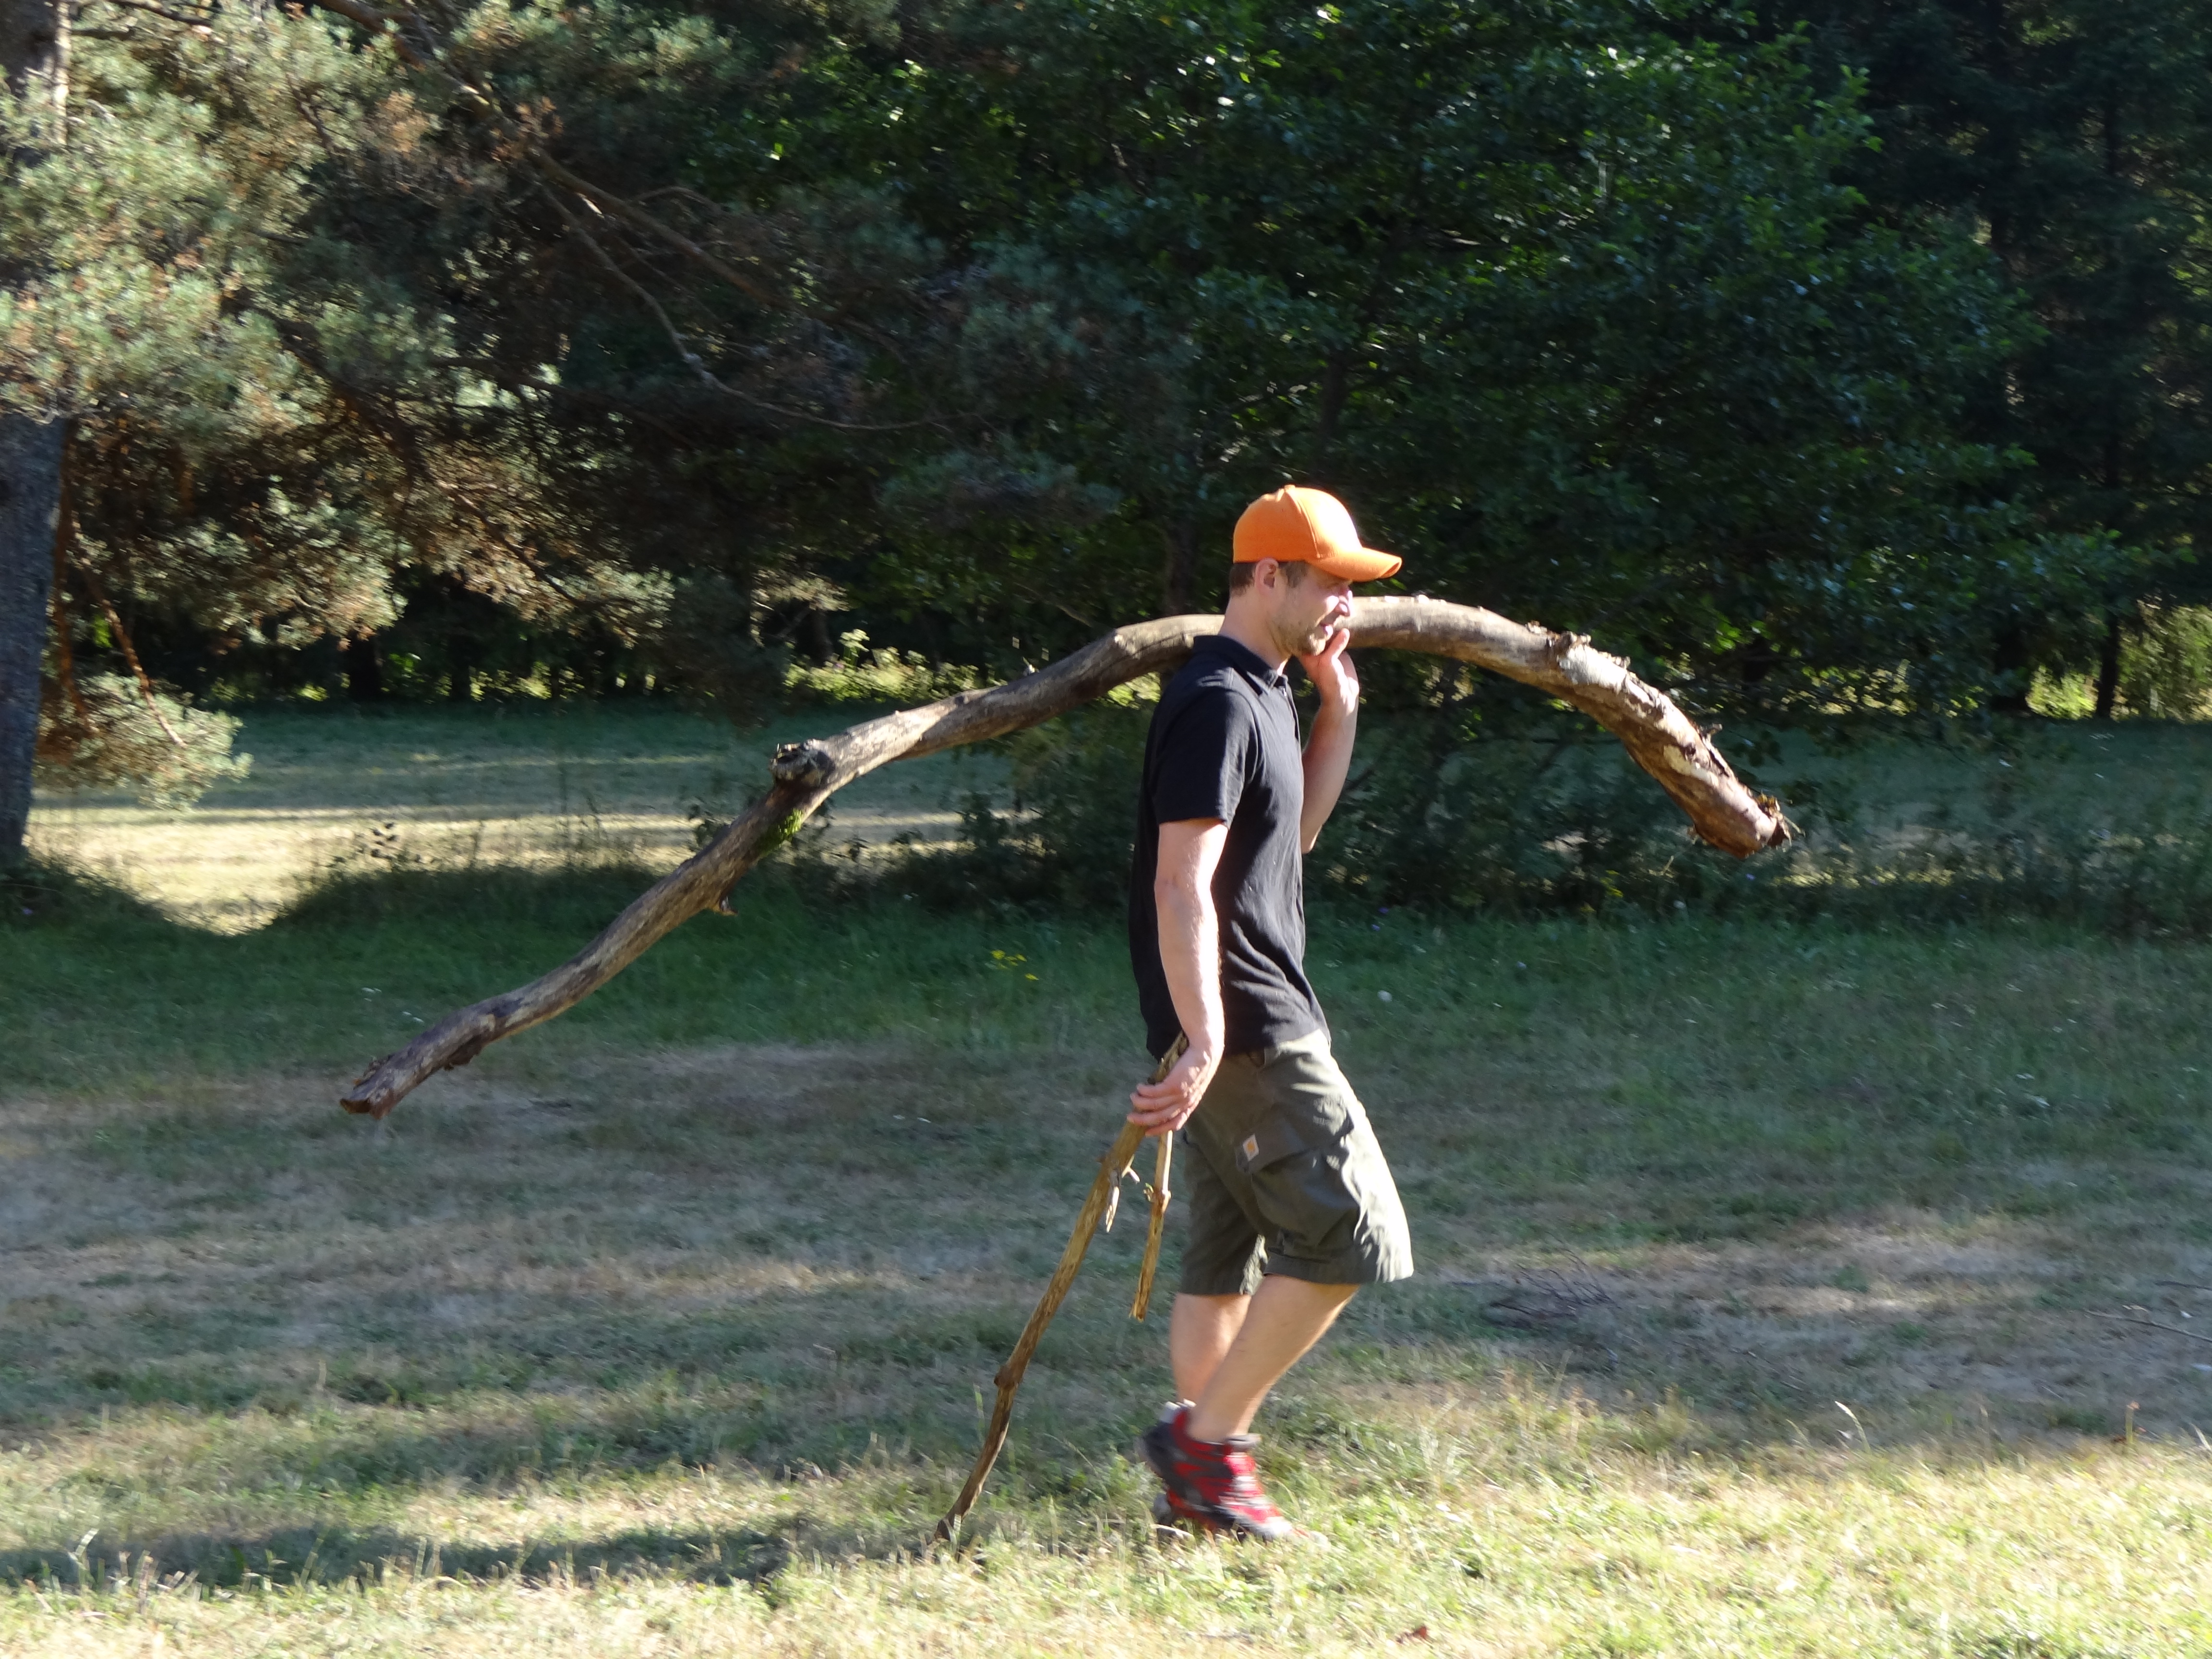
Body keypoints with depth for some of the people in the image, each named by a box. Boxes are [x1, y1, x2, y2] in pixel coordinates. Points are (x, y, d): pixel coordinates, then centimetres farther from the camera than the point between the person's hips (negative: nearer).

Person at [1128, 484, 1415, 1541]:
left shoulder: (1261, 695, 16)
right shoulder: (1217, 703, -16)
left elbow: (1294, 833, 31)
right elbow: (1182, 886, -23)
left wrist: (1338, 712, 19)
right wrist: (1203, 1046, -29)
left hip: (1249, 1027, 10)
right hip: (1246, 1029, -10)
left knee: (1231, 1255, 12)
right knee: (1351, 1236, -9)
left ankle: (1196, 1481, 15)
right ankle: (1206, 1437, -4)